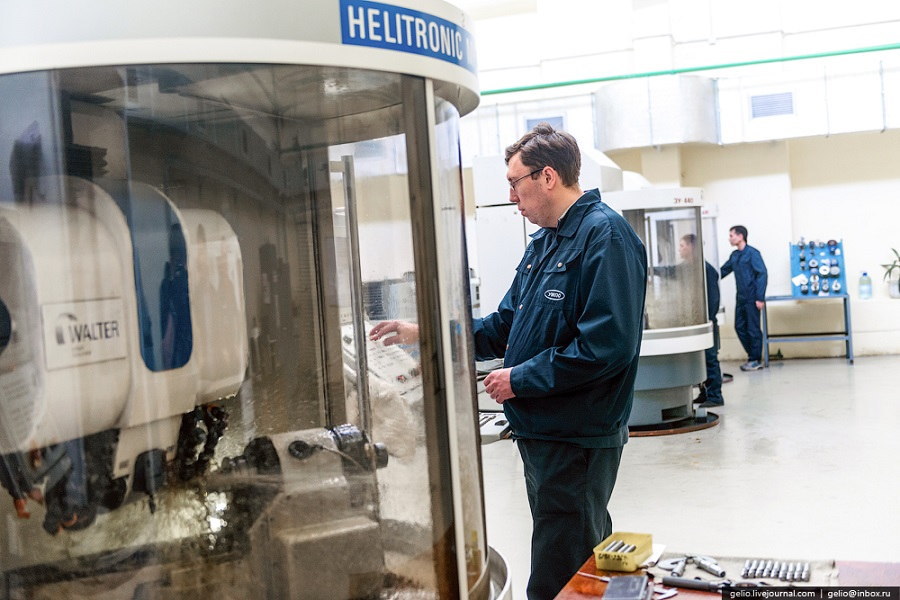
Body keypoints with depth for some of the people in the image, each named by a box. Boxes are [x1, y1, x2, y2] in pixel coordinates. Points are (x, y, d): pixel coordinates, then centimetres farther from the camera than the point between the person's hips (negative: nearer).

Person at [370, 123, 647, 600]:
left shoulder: (604, 235, -16)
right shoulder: (543, 243, 15)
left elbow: (606, 346, -25)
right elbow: (505, 325, 18)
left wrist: (520, 378, -18)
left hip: (578, 439, -9)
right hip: (541, 432, 9)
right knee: (584, 556, 22)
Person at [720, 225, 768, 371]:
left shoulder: (752, 253, -10)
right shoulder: (734, 255, 12)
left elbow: (762, 274, -14)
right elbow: (723, 271, 19)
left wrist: (760, 298, -17)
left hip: (752, 298, -8)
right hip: (740, 298, 8)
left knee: (753, 329, -1)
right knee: (740, 327, 10)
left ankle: (756, 360, 9)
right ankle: (752, 356, 21)